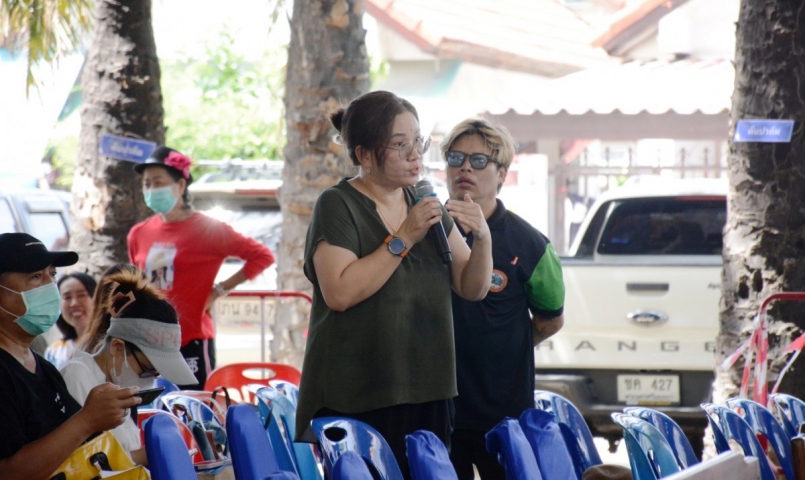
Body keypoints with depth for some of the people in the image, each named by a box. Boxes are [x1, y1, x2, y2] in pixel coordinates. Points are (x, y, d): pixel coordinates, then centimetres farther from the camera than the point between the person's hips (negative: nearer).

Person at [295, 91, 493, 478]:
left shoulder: (426, 205, 13)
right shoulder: (338, 206, -5)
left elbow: (472, 289, 11)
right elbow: (340, 293, -20)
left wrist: (482, 238, -7)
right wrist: (403, 239, -18)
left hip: (426, 398, 6)